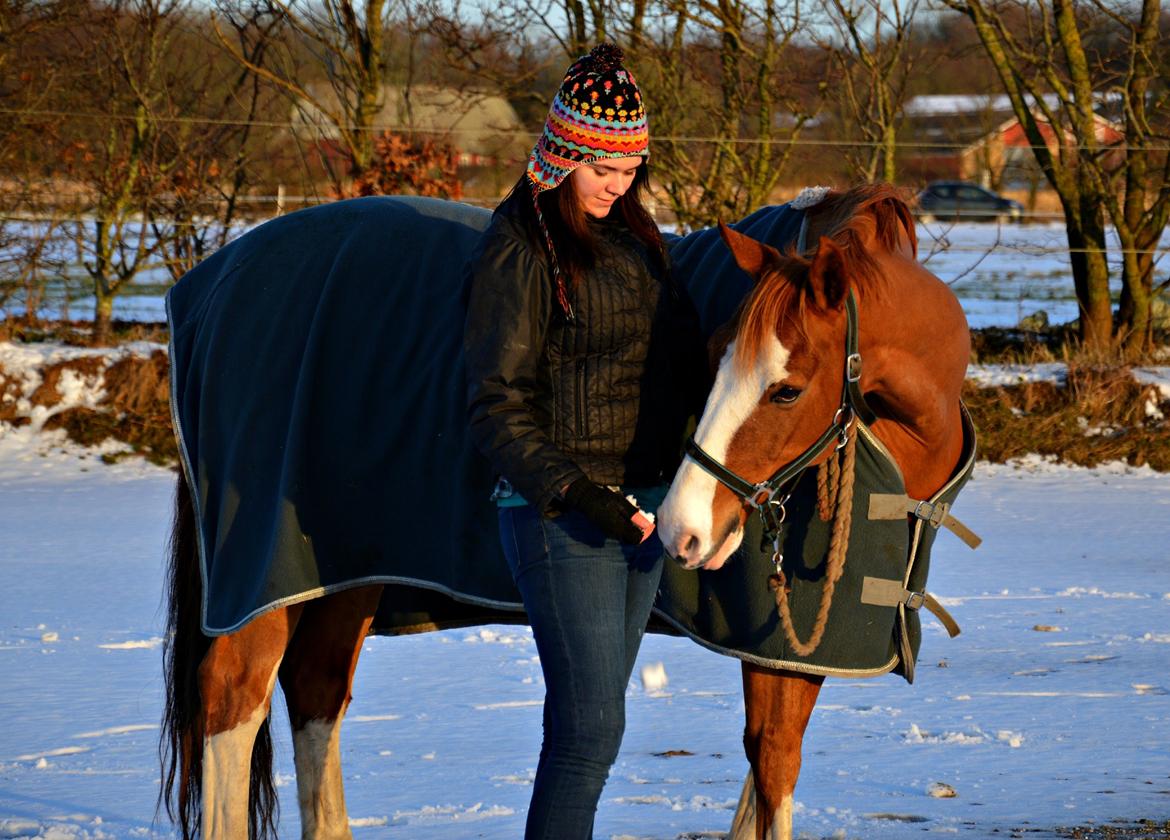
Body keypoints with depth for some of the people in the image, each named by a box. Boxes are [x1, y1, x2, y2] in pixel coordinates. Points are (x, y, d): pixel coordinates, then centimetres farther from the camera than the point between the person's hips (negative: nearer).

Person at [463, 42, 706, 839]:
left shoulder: (633, 236, 12)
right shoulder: (521, 252, -11)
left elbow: (684, 358, 21)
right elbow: (498, 407, -13)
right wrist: (571, 490, -23)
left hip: (640, 505, 8)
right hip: (562, 515, -8)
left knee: (591, 719, 12)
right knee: (590, 728, -9)